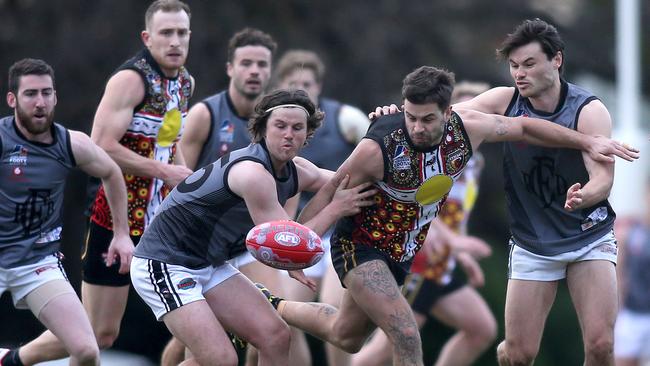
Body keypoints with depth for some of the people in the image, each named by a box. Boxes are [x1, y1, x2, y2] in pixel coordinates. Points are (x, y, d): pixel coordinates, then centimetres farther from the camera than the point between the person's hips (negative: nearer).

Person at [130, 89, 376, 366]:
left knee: (275, 337, -1)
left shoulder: (296, 172, 2)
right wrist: (335, 209, -14)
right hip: (164, 267, -9)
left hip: (210, 265, 9)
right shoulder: (253, 173, -26)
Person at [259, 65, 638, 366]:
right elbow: (330, 194, -18)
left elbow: (522, 127, -1)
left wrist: (589, 142, 2)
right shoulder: (379, 147, -31)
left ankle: (273, 307, 49)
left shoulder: (465, 129, -18)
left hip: (404, 252, 6)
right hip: (361, 246, -6)